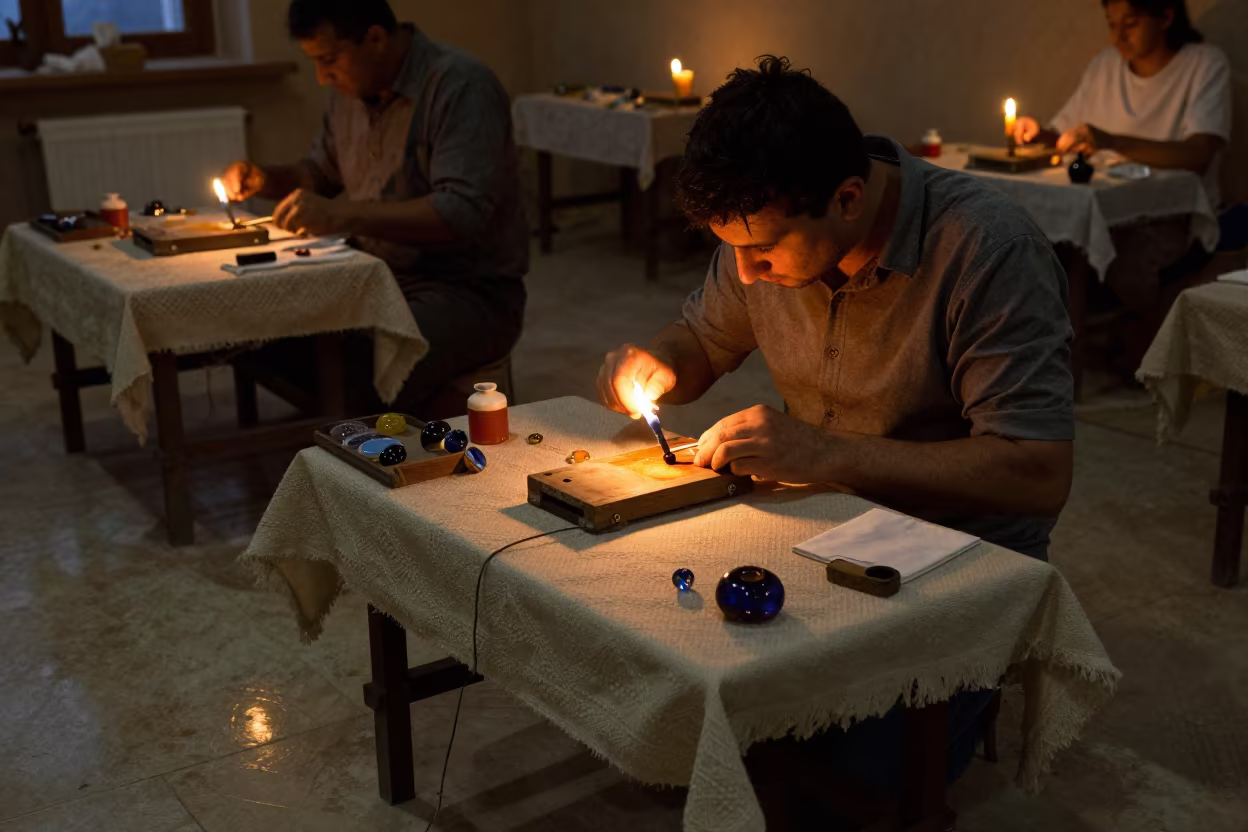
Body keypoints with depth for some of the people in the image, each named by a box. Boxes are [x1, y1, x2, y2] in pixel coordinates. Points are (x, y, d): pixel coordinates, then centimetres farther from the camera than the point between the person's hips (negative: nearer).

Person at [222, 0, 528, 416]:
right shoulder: (350, 90, 11)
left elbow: (464, 211, -26)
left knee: (371, 367, -35)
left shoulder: (461, 86, -15)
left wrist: (342, 215, -29)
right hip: (380, 280, 8)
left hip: (470, 291, -8)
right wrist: (263, 179, 7)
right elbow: (321, 171, 29)